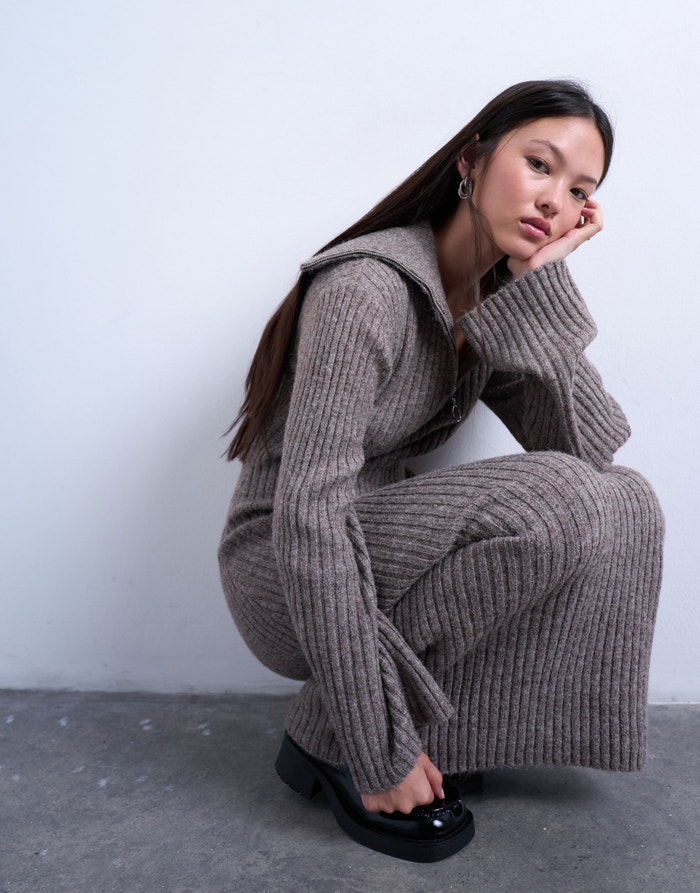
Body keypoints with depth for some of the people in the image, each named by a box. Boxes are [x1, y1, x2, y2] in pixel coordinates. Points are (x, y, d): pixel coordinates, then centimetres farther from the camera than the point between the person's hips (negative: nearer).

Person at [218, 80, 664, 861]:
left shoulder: (498, 299, 2)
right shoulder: (368, 289, -22)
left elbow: (590, 450, -7)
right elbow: (307, 518, -28)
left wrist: (544, 286, -16)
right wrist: (377, 752, -24)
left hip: (382, 552, 7)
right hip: (282, 572, -7)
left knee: (624, 505, -7)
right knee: (552, 504, -26)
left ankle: (426, 730, 1)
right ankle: (329, 737, -10)